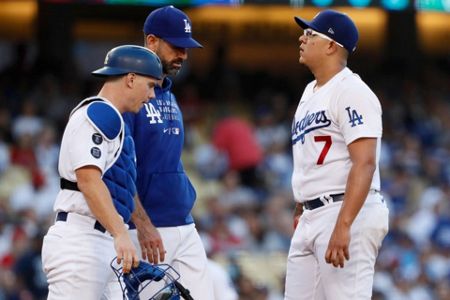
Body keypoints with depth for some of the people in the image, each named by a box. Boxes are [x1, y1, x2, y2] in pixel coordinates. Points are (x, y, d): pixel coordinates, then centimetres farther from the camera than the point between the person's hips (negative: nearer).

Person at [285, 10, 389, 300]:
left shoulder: (351, 91, -12)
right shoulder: (310, 92, 19)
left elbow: (364, 163, -21)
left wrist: (343, 225, -29)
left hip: (350, 213, -10)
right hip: (311, 219, 10)